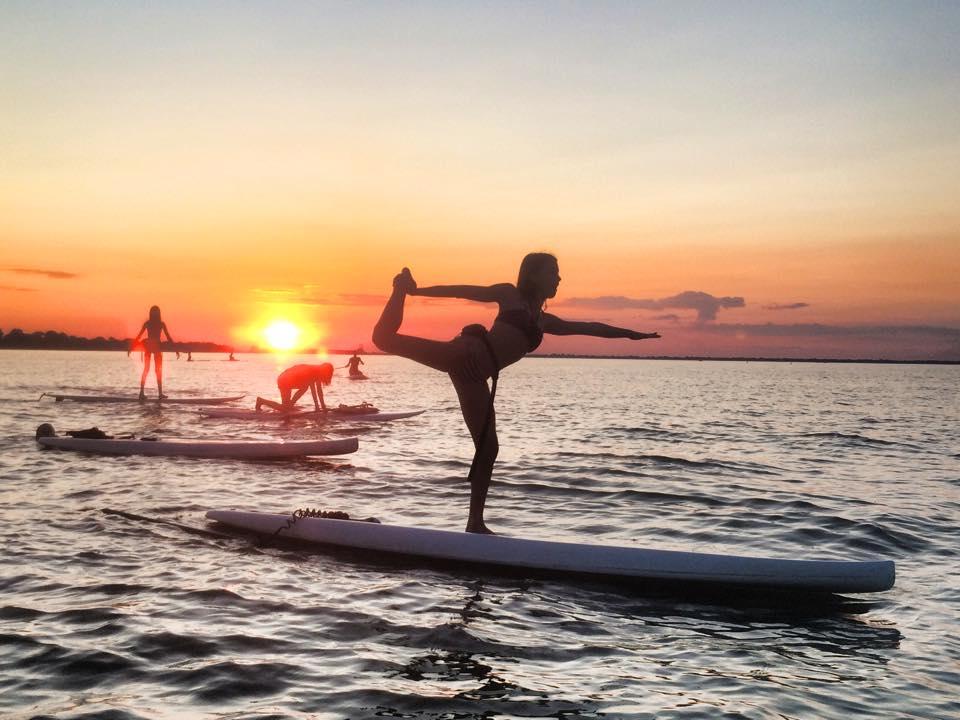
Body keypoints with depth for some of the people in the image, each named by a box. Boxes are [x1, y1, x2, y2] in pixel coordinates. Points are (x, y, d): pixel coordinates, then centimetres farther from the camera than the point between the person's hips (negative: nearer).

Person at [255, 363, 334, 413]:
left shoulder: (314, 370, 21)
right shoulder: (318, 372, -4)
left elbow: (313, 390, 25)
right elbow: (319, 391, -5)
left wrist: (317, 405, 26)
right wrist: (323, 406, 2)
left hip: (283, 378, 9)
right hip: (286, 382, -9)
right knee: (285, 410, 0)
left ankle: (290, 405, 20)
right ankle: (261, 401, 0)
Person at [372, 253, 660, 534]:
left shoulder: (545, 321, 26)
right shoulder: (509, 294, 11)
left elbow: (590, 327, 34)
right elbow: (465, 291, 9)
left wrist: (630, 333, 40)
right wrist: (414, 290, 5)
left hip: (474, 378, 5)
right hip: (464, 355, -5)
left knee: (488, 448, 5)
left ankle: (475, 523, 11)